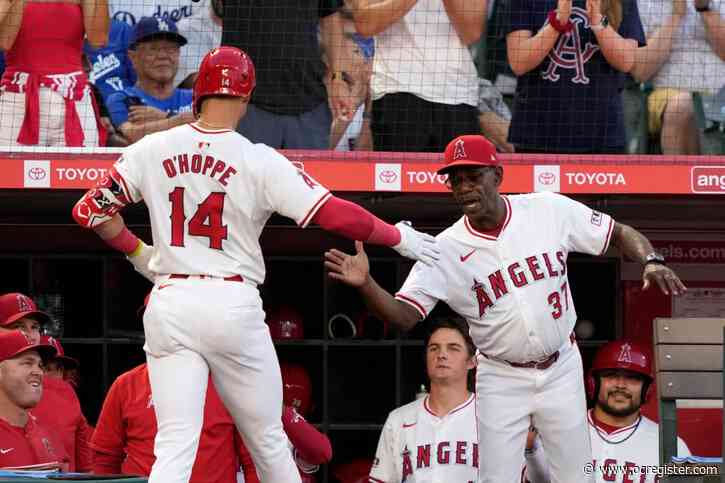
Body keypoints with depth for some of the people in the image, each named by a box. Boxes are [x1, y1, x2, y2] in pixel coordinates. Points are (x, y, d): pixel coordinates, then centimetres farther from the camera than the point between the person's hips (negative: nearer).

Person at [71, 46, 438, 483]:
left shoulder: (152, 151, 2)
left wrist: (139, 252, 19)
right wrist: (398, 237, 5)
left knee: (175, 446, -2)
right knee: (269, 440, 13)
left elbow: (90, 210, 4)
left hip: (169, 303, 2)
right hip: (232, 304, -2)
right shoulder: (260, 161, -7)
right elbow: (333, 213, -9)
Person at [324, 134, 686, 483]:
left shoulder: (551, 210, -9)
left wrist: (651, 260, -21)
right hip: (502, 381, -1)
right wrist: (366, 284, -38)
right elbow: (402, 316, -19)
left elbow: (620, 234, -1)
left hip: (561, 371, 1)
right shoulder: (445, 251, -13)